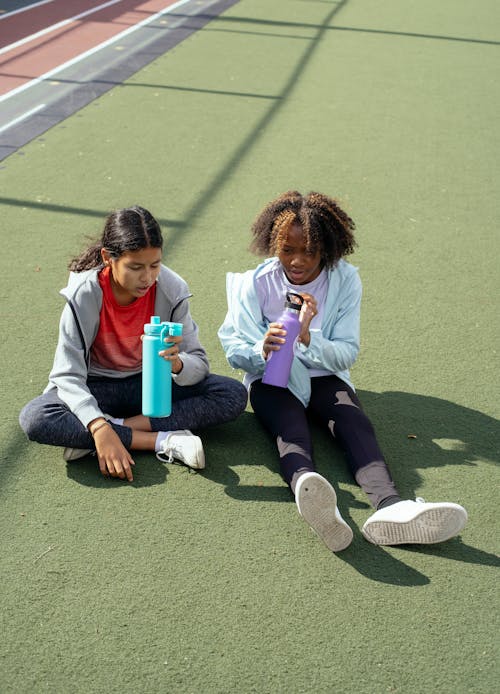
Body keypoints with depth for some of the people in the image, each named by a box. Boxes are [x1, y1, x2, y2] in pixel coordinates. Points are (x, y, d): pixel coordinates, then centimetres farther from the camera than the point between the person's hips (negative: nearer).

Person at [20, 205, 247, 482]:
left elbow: (199, 365, -11)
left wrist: (177, 364, -36)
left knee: (234, 395, -20)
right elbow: (68, 376, -25)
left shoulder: (171, 289, -16)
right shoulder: (84, 295, -22)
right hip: (97, 389, -2)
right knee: (34, 418, -32)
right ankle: (163, 442, -28)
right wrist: (100, 428, -40)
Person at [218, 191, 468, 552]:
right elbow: (234, 349, -6)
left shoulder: (345, 280, -4)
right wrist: (262, 351, -31)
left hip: (324, 376, 2)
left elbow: (347, 355, -6)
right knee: (292, 430, -35)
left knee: (356, 423, -31)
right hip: (270, 378, -1)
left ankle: (390, 506, -58)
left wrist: (308, 338, -27)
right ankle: (308, 489, -69)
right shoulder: (257, 283, -4)